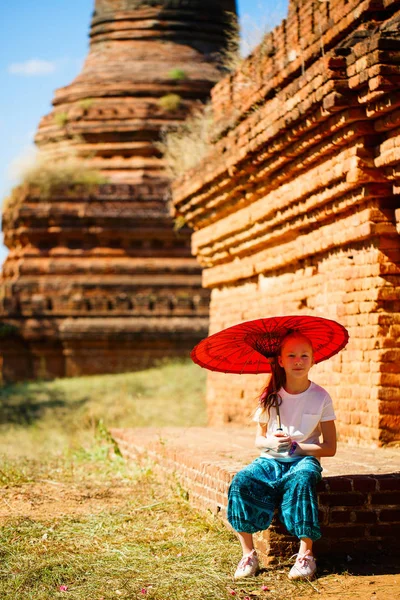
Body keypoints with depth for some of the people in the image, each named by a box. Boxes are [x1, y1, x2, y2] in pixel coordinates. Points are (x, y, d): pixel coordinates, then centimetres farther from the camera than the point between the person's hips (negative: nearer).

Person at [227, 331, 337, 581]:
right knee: (242, 481, -26)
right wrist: (271, 442, -14)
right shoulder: (270, 396, 4)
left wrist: (296, 446, -15)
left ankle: (306, 555, -28)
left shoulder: (321, 397, -2)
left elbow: (330, 447, -3)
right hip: (270, 460, 2)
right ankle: (249, 554, -18)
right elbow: (259, 439, 10)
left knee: (302, 480, -37)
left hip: (304, 459, -2)